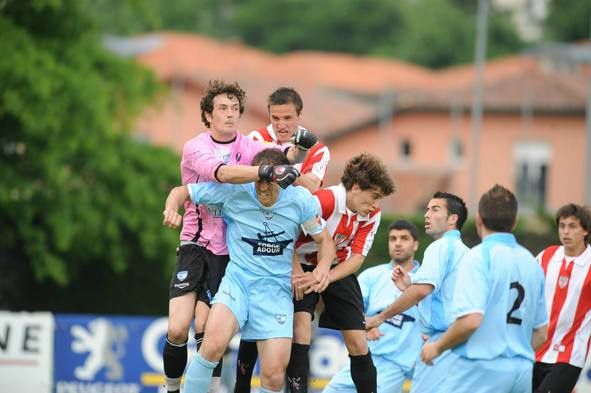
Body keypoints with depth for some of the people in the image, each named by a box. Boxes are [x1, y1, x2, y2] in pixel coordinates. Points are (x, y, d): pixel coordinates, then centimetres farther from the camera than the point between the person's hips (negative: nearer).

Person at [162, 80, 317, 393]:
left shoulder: (248, 147, 2)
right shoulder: (195, 148, -7)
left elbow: (288, 157, -13)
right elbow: (223, 173, -27)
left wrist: (299, 147, -37)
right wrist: (269, 172, -40)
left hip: (229, 252, 1)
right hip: (195, 246, -1)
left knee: (205, 328, -9)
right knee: (178, 330, -10)